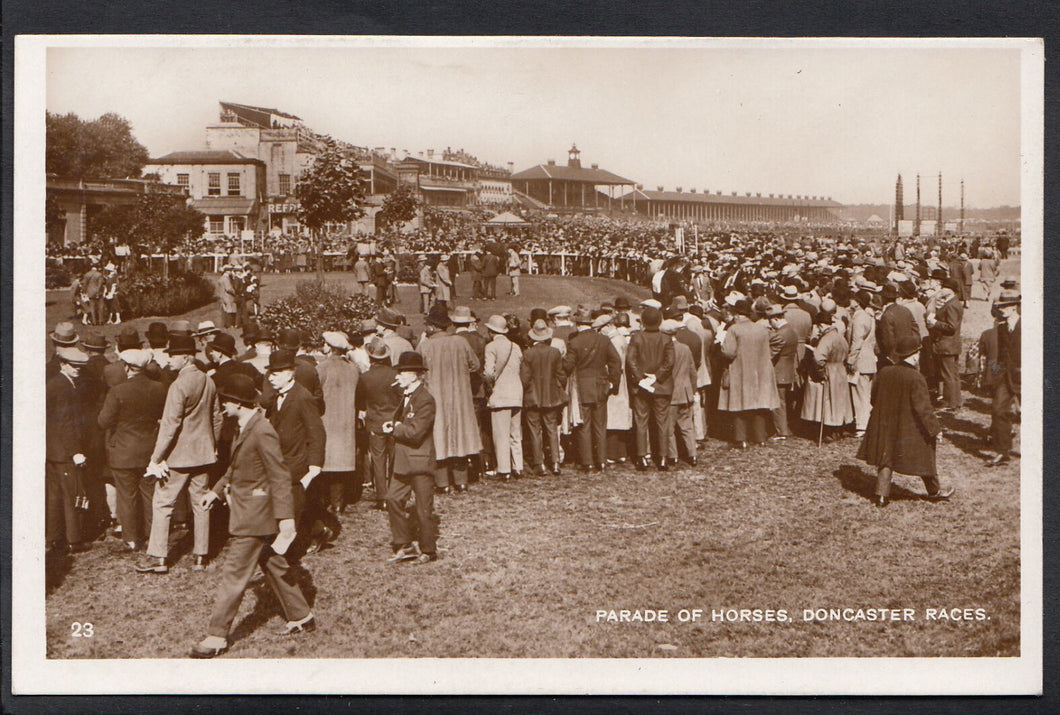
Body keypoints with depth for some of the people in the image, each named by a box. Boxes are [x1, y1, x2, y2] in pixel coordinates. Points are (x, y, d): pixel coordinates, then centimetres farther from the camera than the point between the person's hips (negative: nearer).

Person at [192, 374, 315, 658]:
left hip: (253, 517, -10)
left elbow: (279, 478, -22)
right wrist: (216, 490, 20)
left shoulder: (262, 432, -22)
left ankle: (217, 637, 5)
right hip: (249, 513, 10)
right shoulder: (246, 428, 8)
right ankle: (301, 617, 28)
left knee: (234, 574, -3)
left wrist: (286, 518, -24)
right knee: (273, 566, 17)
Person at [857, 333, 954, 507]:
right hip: (910, 431, -4)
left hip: (884, 427, 4)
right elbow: (923, 408, -19)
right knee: (923, 458, 14)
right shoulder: (916, 378, -20)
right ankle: (935, 491, 32)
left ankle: (882, 495, 7)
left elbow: (874, 398, 8)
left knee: (886, 460, 12)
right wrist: (935, 429, -9)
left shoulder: (884, 373, -3)